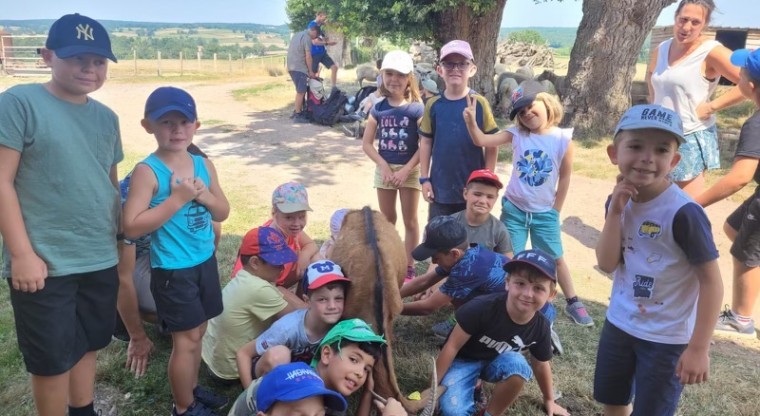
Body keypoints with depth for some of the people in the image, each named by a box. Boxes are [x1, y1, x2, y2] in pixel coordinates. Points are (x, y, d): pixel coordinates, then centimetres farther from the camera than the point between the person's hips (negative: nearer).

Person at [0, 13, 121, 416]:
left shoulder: (106, 118, 9)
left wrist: (124, 242, 17)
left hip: (100, 261, 6)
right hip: (44, 264, -5)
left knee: (86, 346, 20)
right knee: (52, 360, 8)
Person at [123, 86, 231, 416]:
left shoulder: (204, 164, 3)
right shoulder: (147, 171, -16)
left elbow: (223, 213, 8)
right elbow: (132, 227, -22)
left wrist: (204, 195, -13)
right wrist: (177, 199, -24)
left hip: (205, 262, 6)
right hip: (173, 270, -6)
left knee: (197, 333, 18)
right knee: (187, 338, 4)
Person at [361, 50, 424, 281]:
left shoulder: (417, 109, -9)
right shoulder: (378, 109, 0)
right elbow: (367, 143, 1)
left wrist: (406, 169, -17)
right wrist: (383, 165, -11)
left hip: (410, 170, -3)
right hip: (384, 169, 3)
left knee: (410, 220, 5)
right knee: (387, 219, 14)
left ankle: (409, 268, 16)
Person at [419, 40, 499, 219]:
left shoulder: (479, 103, -7)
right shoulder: (433, 105, -2)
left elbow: (491, 145, -3)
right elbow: (426, 143, 4)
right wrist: (424, 178, 2)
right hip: (440, 187, 1)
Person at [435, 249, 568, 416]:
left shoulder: (540, 327, -17)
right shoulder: (482, 308, -32)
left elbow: (541, 365, 4)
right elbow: (452, 346, -21)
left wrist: (549, 400, 16)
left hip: (497, 362, 4)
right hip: (464, 360, -3)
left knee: (517, 364, -31)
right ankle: (473, 385, 6)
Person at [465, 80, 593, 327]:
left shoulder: (563, 139, -11)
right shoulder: (517, 134, -8)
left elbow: (564, 177, -3)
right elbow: (481, 141, -18)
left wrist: (555, 210, 0)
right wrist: (471, 121, -35)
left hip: (545, 213, -1)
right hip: (514, 209, 1)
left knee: (556, 258, 11)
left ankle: (572, 303, 28)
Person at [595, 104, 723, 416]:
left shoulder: (683, 213, -23)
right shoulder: (620, 201, -5)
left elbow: (712, 281, -19)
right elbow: (607, 264, -9)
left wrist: (698, 348, -19)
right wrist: (615, 212, -20)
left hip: (666, 338, -6)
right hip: (619, 323, 6)